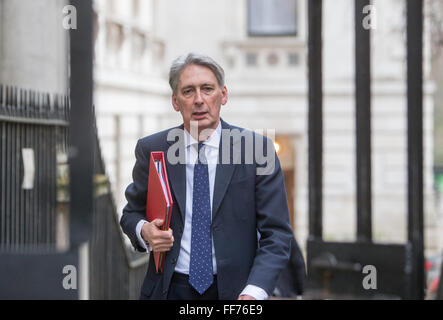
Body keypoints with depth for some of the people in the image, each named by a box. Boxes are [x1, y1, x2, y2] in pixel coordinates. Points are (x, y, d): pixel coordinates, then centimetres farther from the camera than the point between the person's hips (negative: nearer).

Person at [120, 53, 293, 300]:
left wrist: (252, 293, -23)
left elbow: (276, 234, -9)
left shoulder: (255, 148, -7)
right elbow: (132, 213, 11)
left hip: (232, 290, -1)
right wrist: (144, 231, -12)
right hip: (169, 289, 1)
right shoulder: (151, 150, -1)